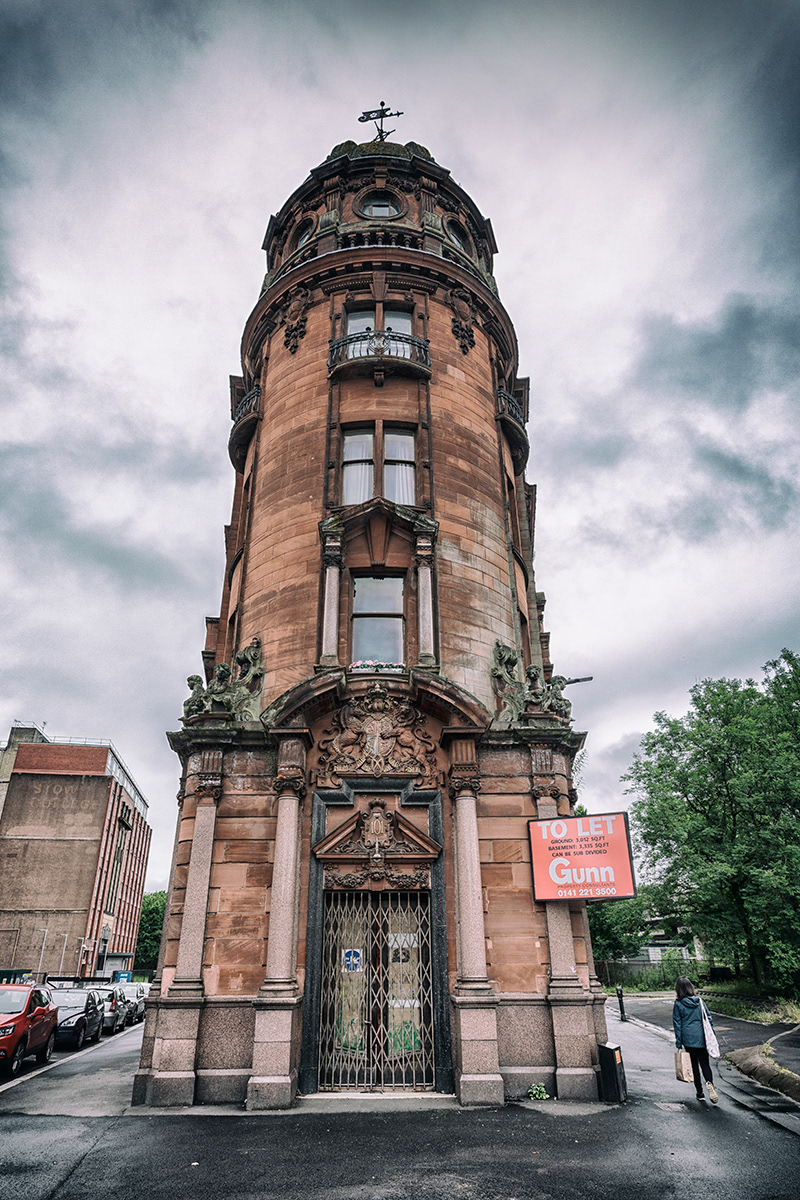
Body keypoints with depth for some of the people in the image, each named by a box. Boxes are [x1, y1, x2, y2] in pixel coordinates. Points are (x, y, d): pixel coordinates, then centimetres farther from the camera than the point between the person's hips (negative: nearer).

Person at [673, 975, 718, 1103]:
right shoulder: (699, 1001, 0)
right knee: (705, 1063, 8)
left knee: (694, 1064, 11)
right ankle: (709, 1083, -19)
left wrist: (678, 1043, 2)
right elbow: (708, 1018, 3)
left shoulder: (678, 1004, -7)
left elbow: (677, 1024, -5)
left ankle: (700, 1093, 14)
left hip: (688, 1039, -2)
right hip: (702, 1038, 2)